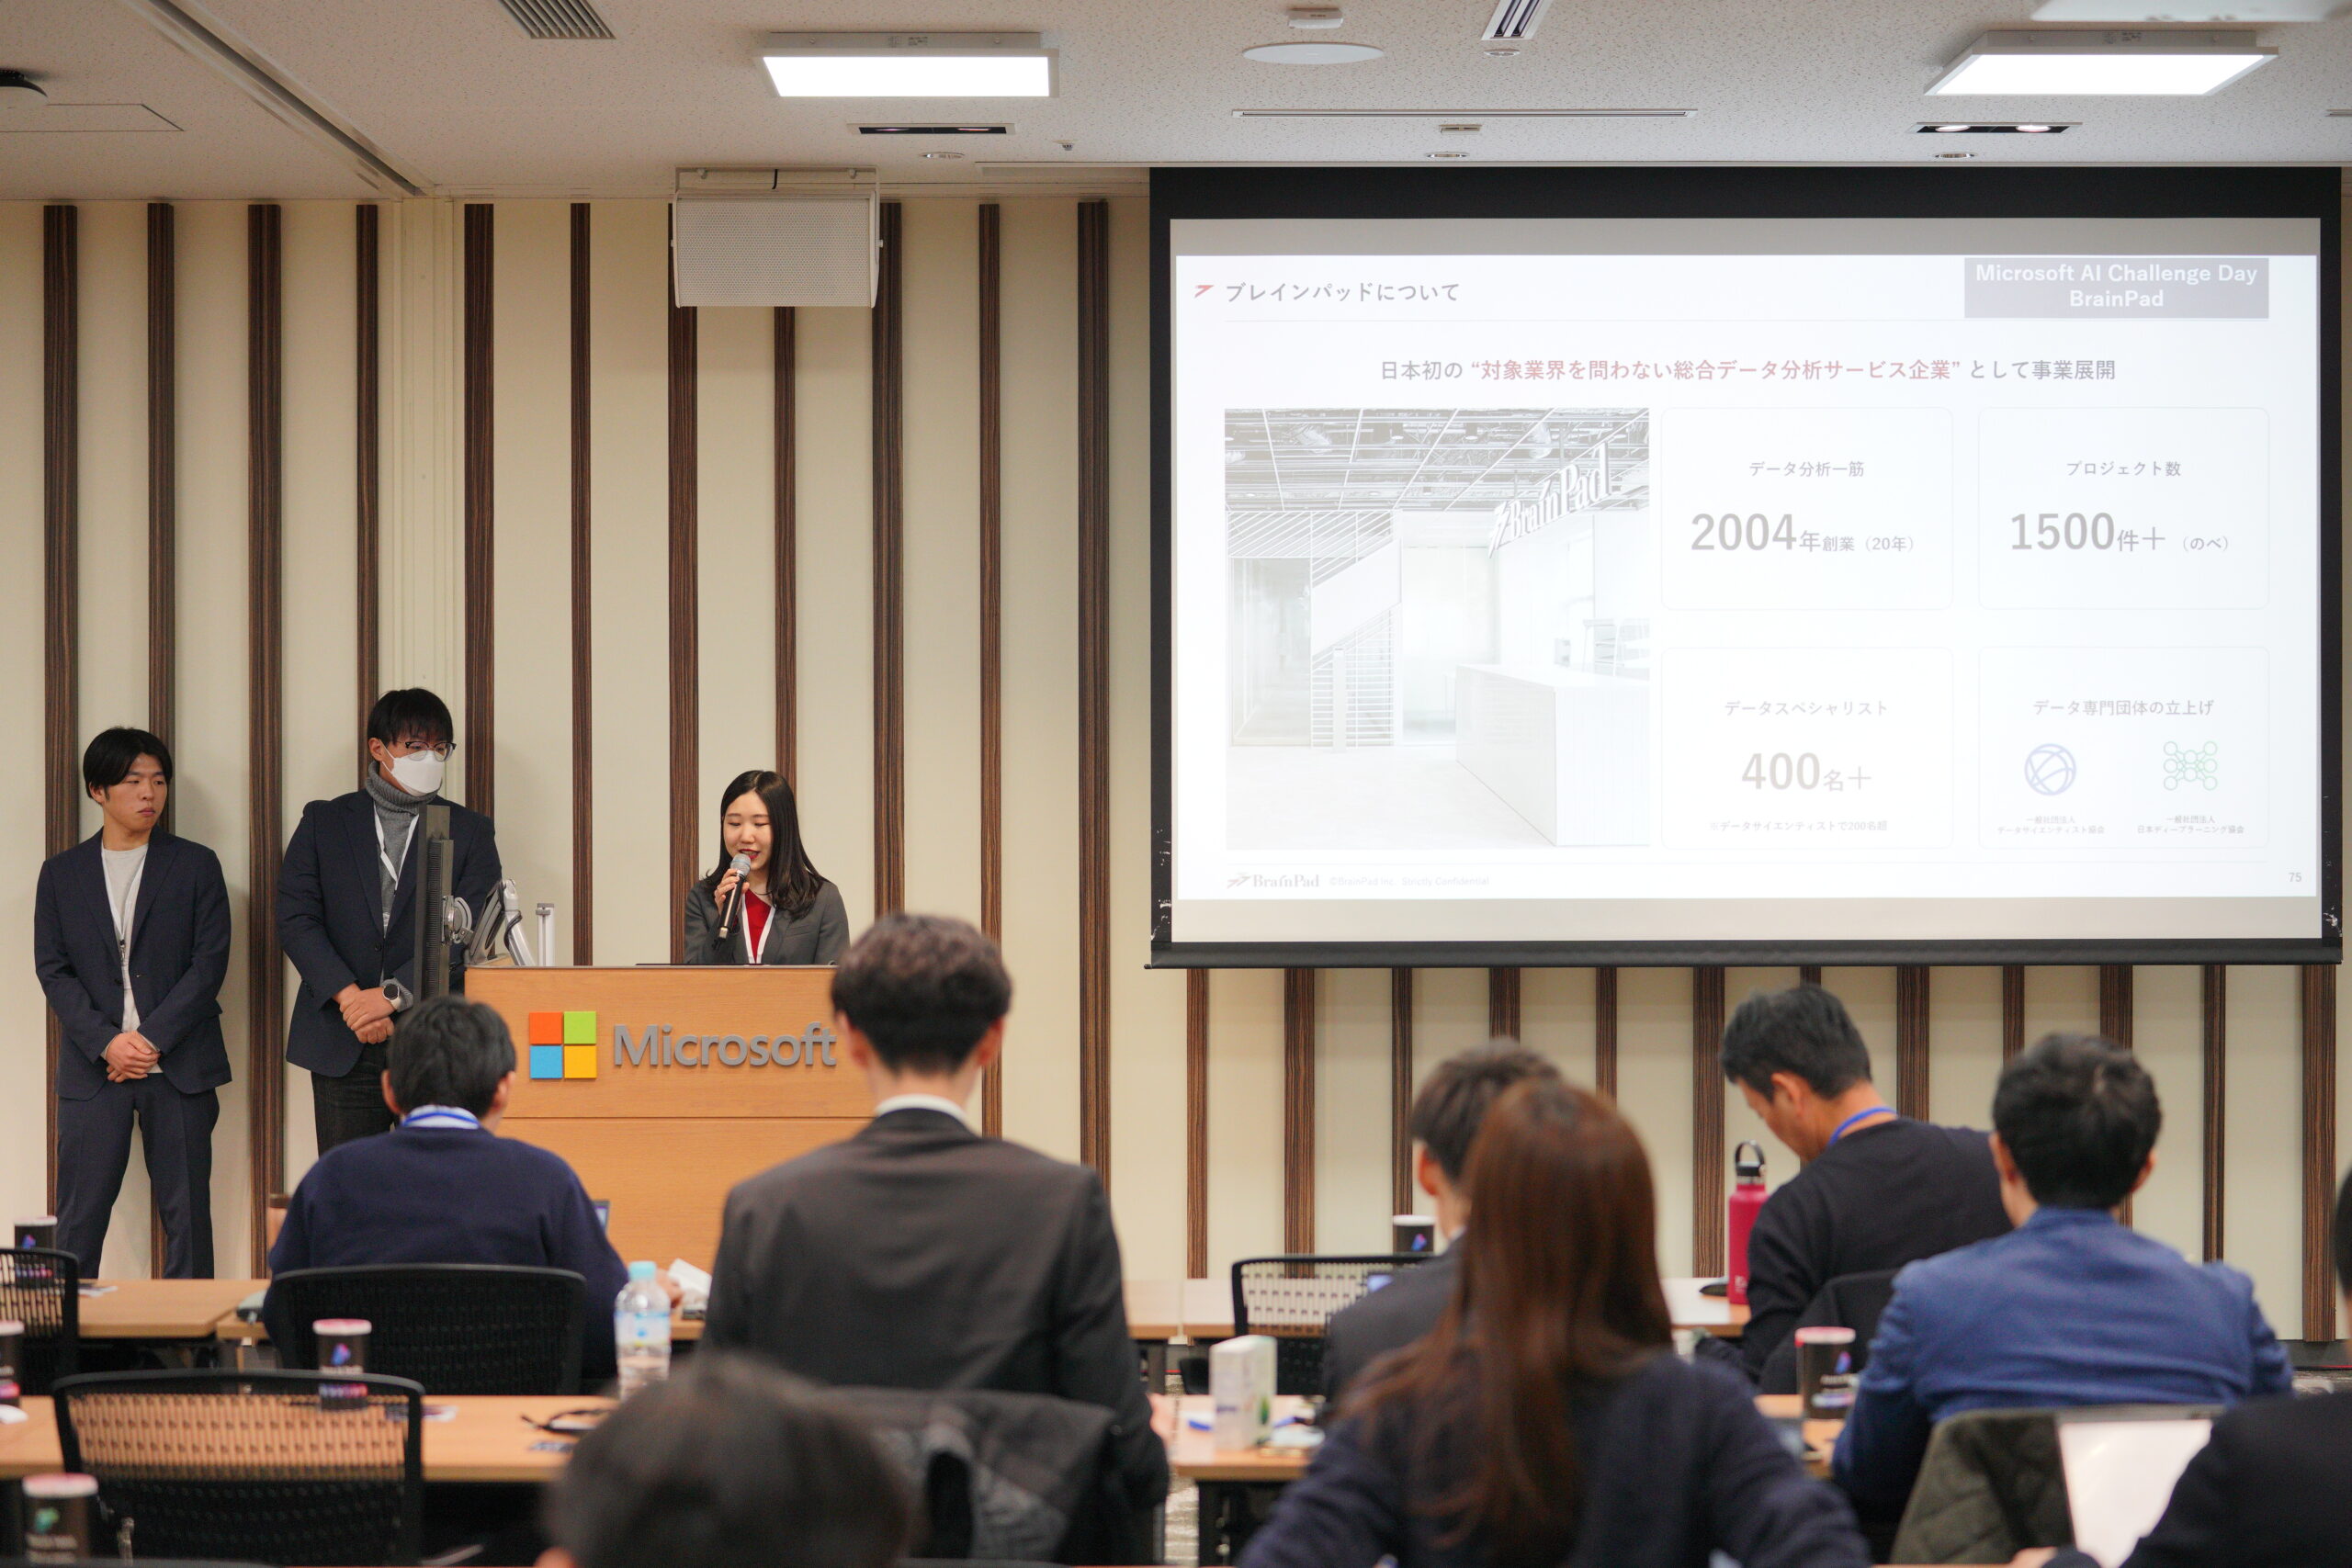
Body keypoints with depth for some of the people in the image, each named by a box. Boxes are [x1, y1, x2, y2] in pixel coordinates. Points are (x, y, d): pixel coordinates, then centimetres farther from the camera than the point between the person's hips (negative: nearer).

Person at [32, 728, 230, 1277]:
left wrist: (151, 1039, -11)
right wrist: (106, 1042, -11)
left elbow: (211, 961, -1)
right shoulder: (62, 873, 10)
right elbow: (52, 969, 3)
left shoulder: (195, 865, 6)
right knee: (79, 1220, -1)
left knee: (187, 1216, 1)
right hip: (93, 1068, 1)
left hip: (178, 1064, -1)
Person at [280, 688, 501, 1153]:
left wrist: (392, 995, -14)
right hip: (342, 1046, 1)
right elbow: (295, 919, 2)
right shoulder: (324, 822, 12)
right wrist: (349, 996, -12)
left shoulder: (469, 831, 10)